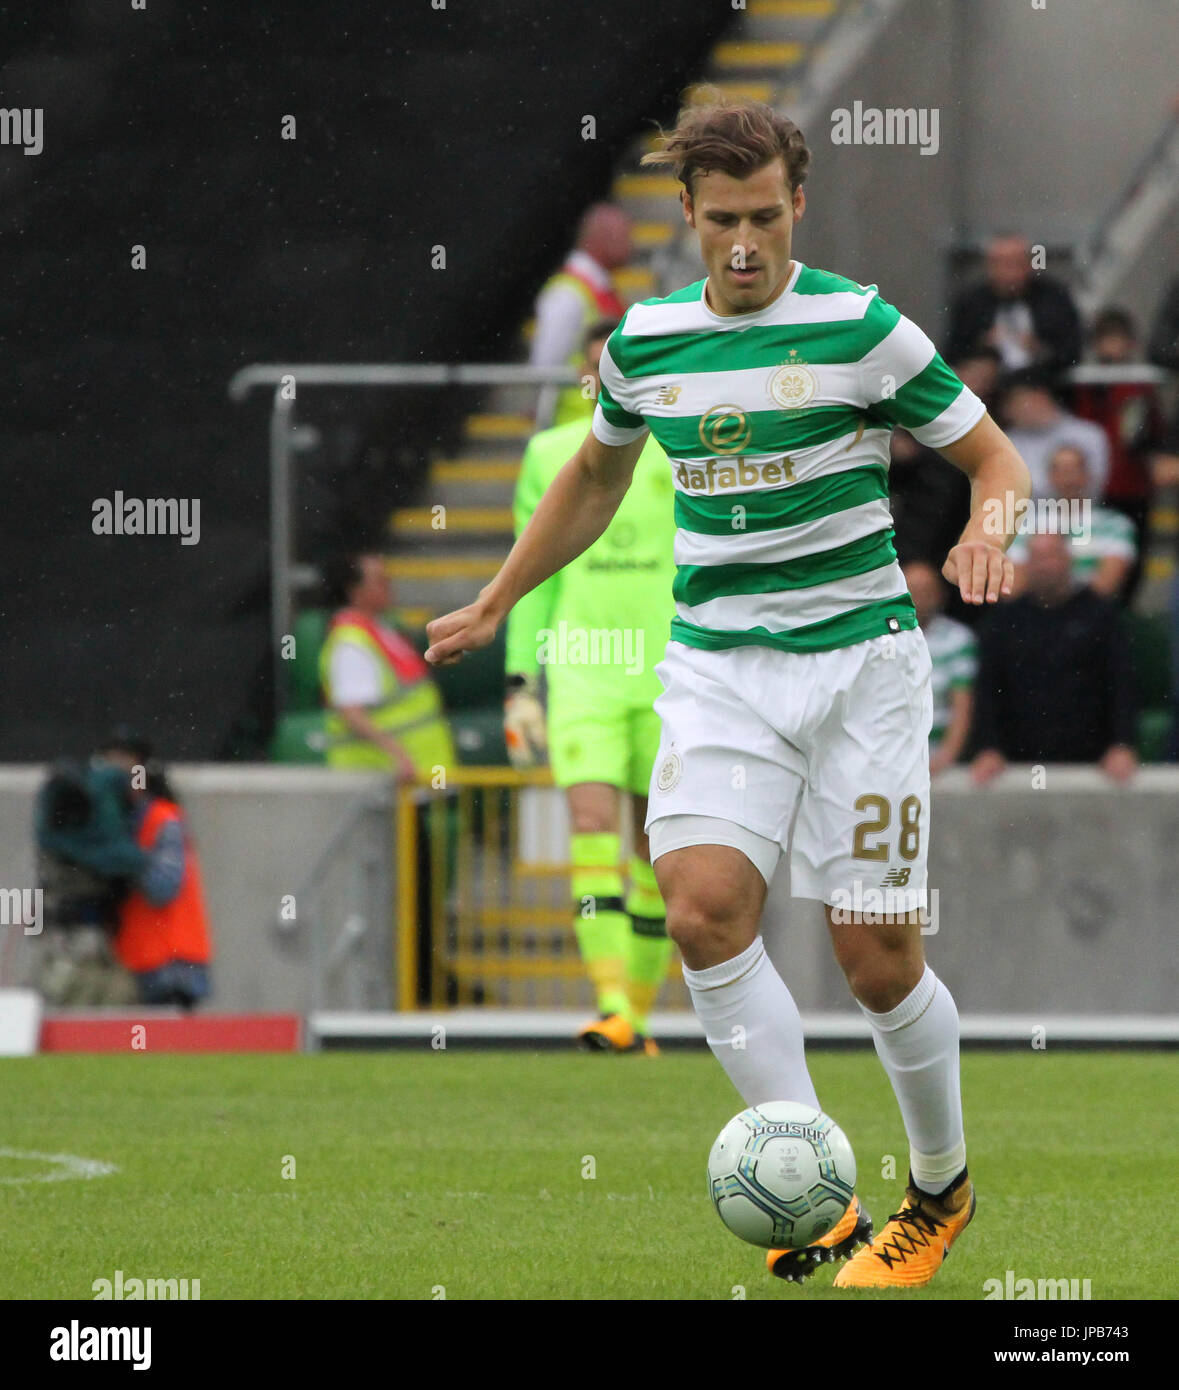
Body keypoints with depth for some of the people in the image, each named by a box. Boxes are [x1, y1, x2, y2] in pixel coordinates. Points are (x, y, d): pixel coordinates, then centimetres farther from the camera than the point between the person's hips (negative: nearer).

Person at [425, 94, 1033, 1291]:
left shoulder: (858, 326, -7)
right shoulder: (644, 340, 6)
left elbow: (991, 455, 1)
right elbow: (597, 475, 26)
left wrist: (988, 531, -22)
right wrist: (493, 605, 29)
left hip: (857, 658, -3)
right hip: (715, 665, 3)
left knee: (877, 958, -3)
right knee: (704, 909, -20)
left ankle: (942, 1189, 24)